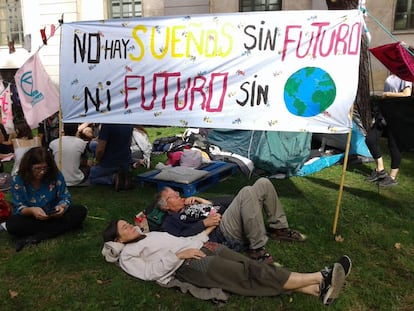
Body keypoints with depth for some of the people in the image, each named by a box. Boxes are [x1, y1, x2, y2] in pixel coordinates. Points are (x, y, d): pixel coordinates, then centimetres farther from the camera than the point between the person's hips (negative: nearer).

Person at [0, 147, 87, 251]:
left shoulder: (56, 175, -12)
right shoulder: (18, 180, -13)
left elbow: (65, 198, -7)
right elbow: (18, 208, -11)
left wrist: (62, 207, -31)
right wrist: (31, 210, -34)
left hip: (53, 216, 1)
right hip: (30, 218, -1)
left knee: (80, 211, -22)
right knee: (12, 224, -32)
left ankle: (36, 237, -26)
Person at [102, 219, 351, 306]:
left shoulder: (151, 235, 30)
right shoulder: (127, 255, 9)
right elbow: (149, 272, -8)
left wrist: (208, 230, 20)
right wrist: (179, 255, -14)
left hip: (202, 248, 8)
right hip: (187, 266, -7)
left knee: (253, 267, -12)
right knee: (248, 277, -19)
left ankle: (317, 289, -19)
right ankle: (319, 277, -24)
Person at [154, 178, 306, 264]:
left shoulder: (189, 204, 30)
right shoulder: (170, 221, 6)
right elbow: (180, 237, -14)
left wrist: (197, 199, 16)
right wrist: (205, 222, -15)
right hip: (223, 233, -9)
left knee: (263, 183, -2)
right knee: (247, 192, -32)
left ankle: (279, 228, 5)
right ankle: (257, 248, -25)